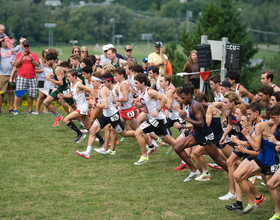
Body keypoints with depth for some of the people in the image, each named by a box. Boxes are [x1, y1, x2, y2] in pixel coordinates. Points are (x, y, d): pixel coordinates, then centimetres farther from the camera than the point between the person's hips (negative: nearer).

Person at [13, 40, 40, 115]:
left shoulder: (34, 55, 11)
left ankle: (30, 110, 11)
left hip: (32, 78, 2)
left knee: (31, 95, 1)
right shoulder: (19, 54, 8)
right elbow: (16, 64, -4)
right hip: (21, 77, -2)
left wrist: (31, 59, -12)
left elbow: (38, 64, 1)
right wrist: (22, 56, -12)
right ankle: (15, 110, -5)